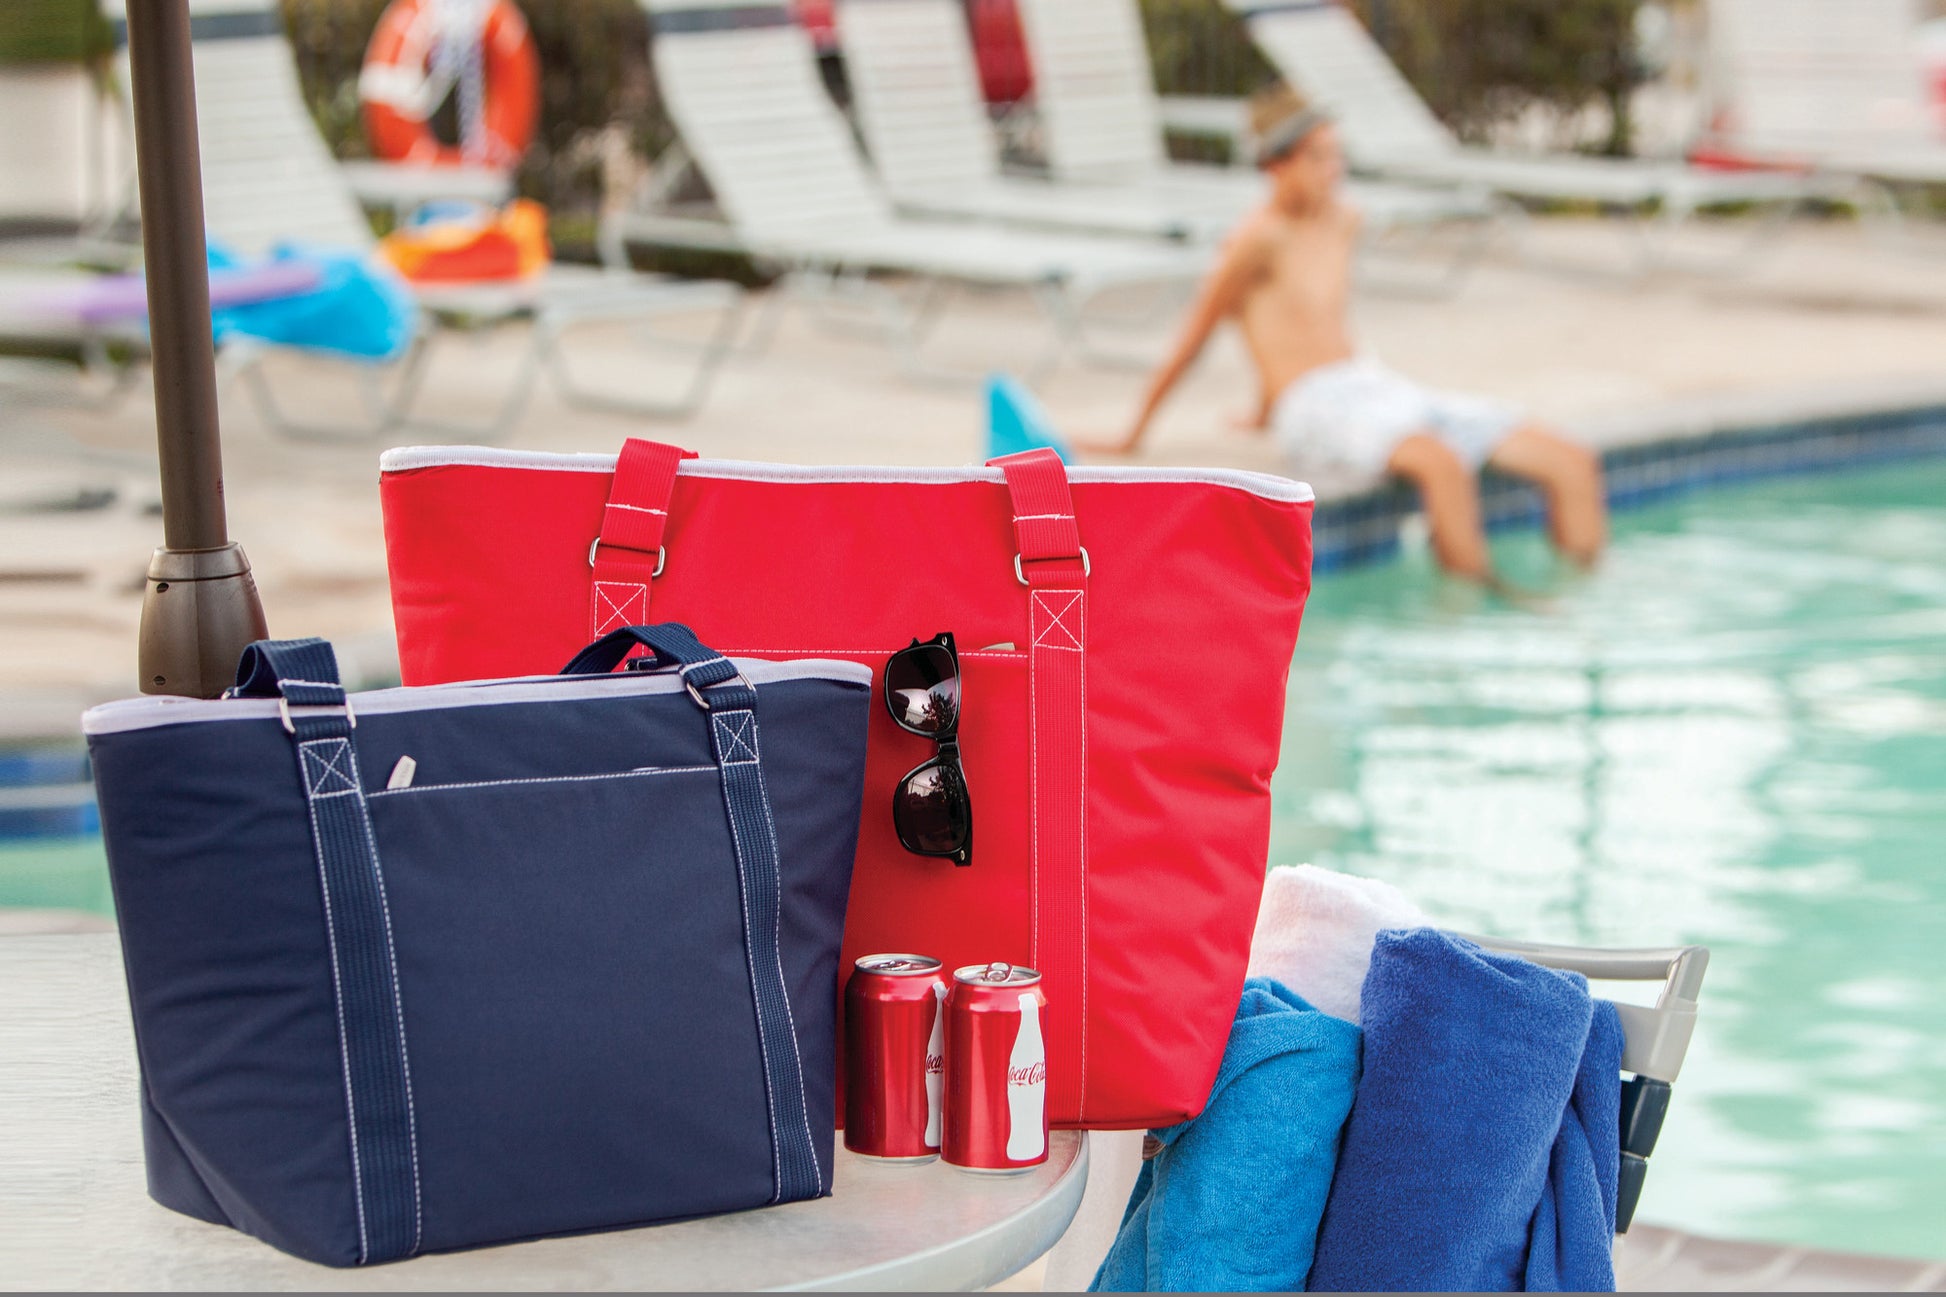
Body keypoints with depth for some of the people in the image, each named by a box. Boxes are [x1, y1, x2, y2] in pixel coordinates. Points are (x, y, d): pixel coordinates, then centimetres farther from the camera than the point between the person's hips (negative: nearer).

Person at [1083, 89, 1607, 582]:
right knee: (1445, 463, -41)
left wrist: (1266, 413, 39)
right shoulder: (1259, 236, -8)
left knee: (1573, 465, -6)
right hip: (1319, 410, -8)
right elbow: (1189, 346, -1)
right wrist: (1132, 439, 6)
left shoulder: (1342, 220, 16)